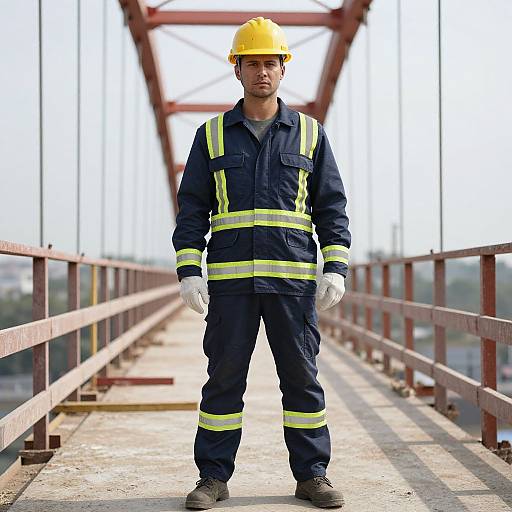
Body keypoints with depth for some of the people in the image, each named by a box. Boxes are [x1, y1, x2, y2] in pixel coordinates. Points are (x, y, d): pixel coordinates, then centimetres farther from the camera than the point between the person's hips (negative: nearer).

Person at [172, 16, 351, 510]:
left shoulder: (309, 133, 8)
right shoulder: (212, 135, 8)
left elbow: (332, 207, 7)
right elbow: (191, 208, 6)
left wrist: (335, 269, -3)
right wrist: (188, 271, -4)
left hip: (292, 278, 0)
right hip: (229, 279, 0)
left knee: (302, 377, 3)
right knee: (223, 378, 2)